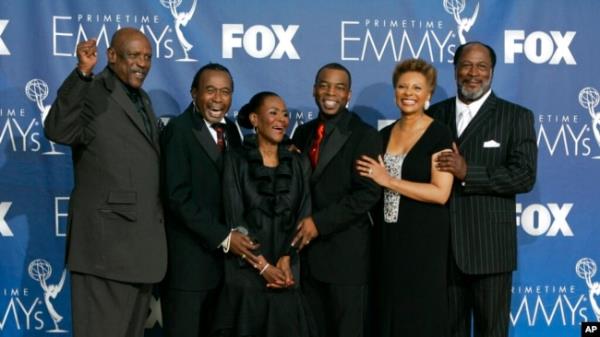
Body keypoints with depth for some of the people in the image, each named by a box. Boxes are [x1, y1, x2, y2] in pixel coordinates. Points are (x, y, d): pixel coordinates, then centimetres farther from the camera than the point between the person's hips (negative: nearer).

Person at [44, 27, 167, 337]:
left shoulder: (142, 100, 18)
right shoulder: (93, 94, -9)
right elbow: (57, 131, -28)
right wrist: (82, 73, -34)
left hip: (143, 242, 8)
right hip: (106, 242, -8)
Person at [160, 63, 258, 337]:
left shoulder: (231, 130, 11)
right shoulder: (178, 130, -10)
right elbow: (178, 197, -17)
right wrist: (223, 237, -17)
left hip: (223, 257, 7)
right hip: (188, 259, -6)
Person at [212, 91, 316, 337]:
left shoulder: (298, 164, 10)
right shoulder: (236, 160, 0)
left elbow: (302, 217, 3)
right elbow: (235, 220, -5)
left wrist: (285, 261, -11)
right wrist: (263, 266, -12)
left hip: (286, 273, 3)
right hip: (245, 273, -2)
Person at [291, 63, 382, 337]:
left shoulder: (364, 135, -5)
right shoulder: (303, 133, 13)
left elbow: (368, 193, -14)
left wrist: (320, 222, -17)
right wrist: (301, 225, -1)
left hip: (345, 251, -5)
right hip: (307, 248, 5)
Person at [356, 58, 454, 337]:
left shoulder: (439, 135, -7)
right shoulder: (384, 135, 10)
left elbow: (441, 193, -16)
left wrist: (389, 181, -15)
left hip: (424, 237, -5)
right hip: (388, 235, 5)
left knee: (420, 314, 2)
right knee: (388, 309, 10)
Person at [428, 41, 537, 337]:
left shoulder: (516, 117, -1)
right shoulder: (436, 114, 10)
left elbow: (525, 176, -11)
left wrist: (468, 173, -19)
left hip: (490, 246, -3)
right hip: (442, 244, 3)